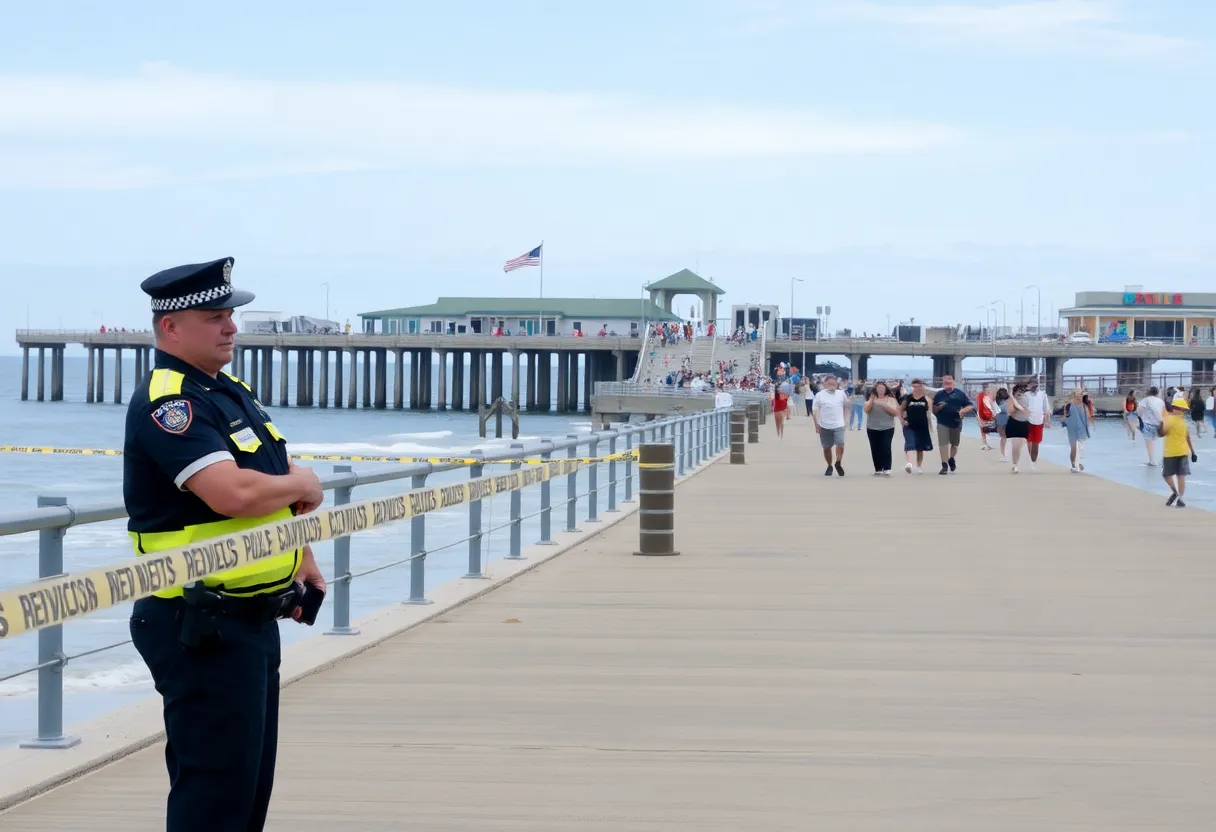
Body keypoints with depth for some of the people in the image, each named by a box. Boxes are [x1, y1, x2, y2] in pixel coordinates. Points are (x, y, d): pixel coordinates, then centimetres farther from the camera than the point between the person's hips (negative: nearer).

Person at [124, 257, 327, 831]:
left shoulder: (229, 393, 13)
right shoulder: (166, 403, -18)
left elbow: (277, 491, 26)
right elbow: (234, 493, -31)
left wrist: (302, 558, 14)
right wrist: (301, 484, -12)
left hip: (252, 620, 10)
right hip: (201, 628, -10)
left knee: (250, 783, 16)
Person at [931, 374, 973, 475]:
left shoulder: (960, 394, 2)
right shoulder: (939, 395, 3)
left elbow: (970, 406, 3)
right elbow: (934, 410, 8)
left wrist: (963, 411, -16)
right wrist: (939, 407, -15)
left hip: (956, 423, 1)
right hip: (943, 423, -1)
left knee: (955, 444, 16)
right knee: (943, 444, -11)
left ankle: (951, 459, 41)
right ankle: (945, 466, -10)